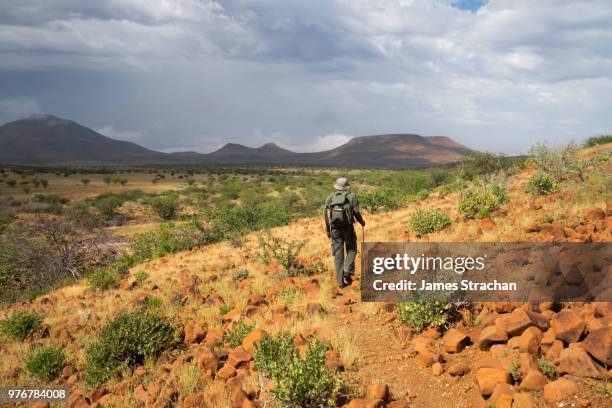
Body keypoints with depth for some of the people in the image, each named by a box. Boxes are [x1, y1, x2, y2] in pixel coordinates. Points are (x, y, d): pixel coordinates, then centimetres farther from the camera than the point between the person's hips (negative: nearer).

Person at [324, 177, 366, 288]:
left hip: (335, 229, 2)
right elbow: (356, 212, -7)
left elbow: (326, 215, 6)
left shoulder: (330, 197, 6)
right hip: (347, 227, -2)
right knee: (351, 249, 21)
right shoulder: (351, 196, -2)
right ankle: (348, 271, 3)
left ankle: (340, 281, 9)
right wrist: (362, 222, 14)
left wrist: (328, 230, 18)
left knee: (338, 255, 8)